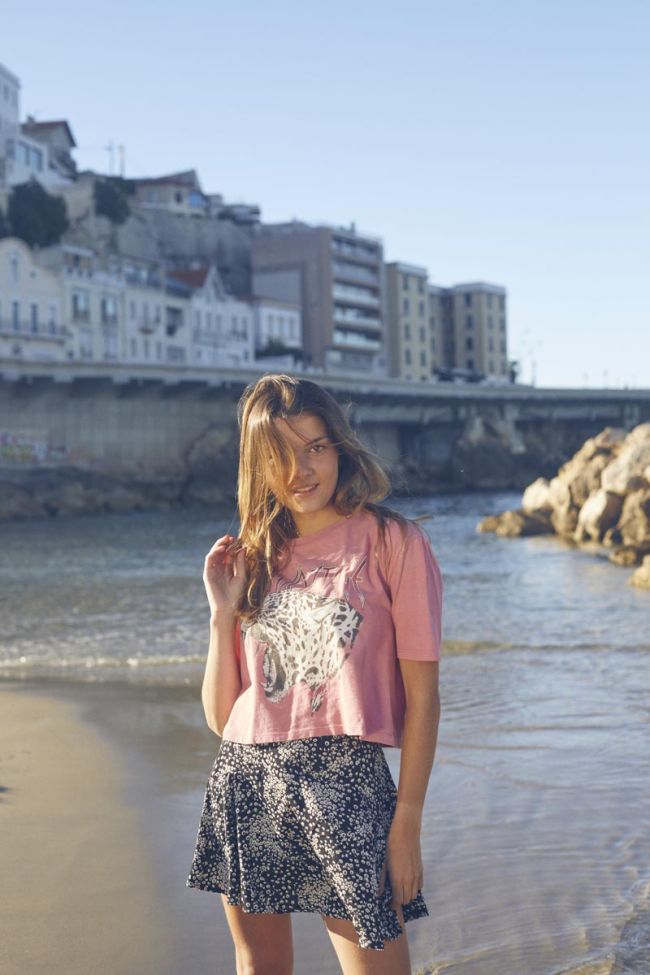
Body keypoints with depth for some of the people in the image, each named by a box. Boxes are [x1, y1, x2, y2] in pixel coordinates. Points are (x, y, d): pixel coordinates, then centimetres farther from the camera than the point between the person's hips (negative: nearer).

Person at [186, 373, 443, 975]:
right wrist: (222, 614, -2)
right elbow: (221, 717, 9)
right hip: (245, 785, 5)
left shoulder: (393, 542, -2)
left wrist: (407, 823, -9)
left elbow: (421, 696, -4)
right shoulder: (254, 557, 11)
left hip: (345, 786, -4)